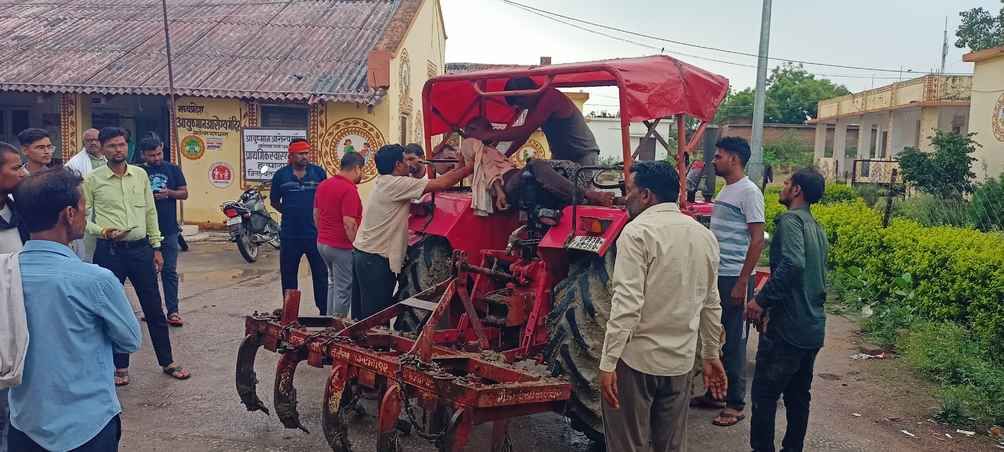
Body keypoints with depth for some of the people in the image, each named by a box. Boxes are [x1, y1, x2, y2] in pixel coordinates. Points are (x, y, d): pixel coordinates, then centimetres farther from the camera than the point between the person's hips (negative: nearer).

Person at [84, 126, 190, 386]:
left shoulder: (140, 175, 5)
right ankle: (120, 366, 22)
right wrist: (103, 231, -20)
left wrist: (156, 248, 10)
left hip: (141, 248, 2)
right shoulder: (92, 180, -4)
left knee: (154, 308, 7)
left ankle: (167, 362, 19)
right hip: (109, 251, -2)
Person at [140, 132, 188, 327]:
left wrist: (169, 192, -13)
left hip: (169, 229, 0)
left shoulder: (173, 169, 6)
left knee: (170, 271, 0)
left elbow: (184, 193, 7)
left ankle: (172, 311, 1)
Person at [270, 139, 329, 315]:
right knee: (288, 276, 10)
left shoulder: (319, 172, 1)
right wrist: (289, 213, 4)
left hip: (316, 233, -1)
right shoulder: (281, 175, 2)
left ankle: (325, 312, 14)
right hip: (289, 235, 1)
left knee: (321, 274, 4)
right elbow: (274, 201, 12)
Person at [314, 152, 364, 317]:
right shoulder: (349, 189, -20)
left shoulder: (323, 184, 7)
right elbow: (349, 224, -24)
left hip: (322, 243, 9)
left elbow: (316, 214, 15)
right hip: (342, 247, -9)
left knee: (333, 283, 23)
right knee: (343, 290, 2)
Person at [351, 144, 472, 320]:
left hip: (361, 253, 10)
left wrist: (459, 168, 9)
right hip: (376, 260, -10)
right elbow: (441, 184, -19)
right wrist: (470, 167, -8)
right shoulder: (396, 184, -16)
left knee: (361, 314, 14)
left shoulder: (383, 182, 13)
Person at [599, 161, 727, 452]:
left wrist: (608, 362, -18)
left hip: (636, 359, -6)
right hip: (681, 361, 7)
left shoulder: (638, 232, -13)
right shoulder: (705, 236, 8)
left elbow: (627, 303, -20)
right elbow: (711, 305, 13)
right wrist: (711, 355, 22)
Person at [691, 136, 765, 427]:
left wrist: (742, 282, -18)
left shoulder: (749, 192, -11)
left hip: (734, 278, -8)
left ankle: (735, 404, 11)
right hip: (715, 275, 8)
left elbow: (757, 240, -15)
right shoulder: (725, 191, 14)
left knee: (734, 341, 0)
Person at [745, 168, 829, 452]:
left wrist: (762, 300, -22)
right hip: (814, 327, 9)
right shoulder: (816, 228, 16)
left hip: (787, 327, -9)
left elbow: (792, 263, -29)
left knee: (764, 394, -1)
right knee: (798, 396, 16)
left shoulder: (791, 220, -12)